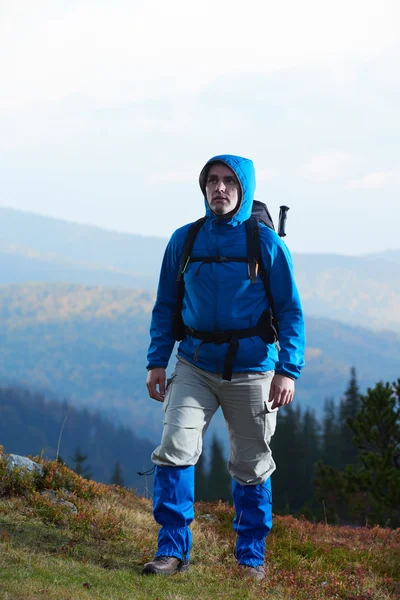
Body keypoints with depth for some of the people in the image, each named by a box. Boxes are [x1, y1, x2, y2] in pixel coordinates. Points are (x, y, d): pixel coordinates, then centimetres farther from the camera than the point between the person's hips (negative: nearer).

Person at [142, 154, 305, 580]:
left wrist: (288, 370, -9)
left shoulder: (266, 242, -3)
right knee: (174, 448, -14)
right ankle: (172, 550, -6)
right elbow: (166, 305, 11)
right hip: (195, 366, 2)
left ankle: (251, 557, 21)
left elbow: (290, 311, -1)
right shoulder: (184, 240, 4)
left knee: (251, 467, 7)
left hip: (250, 370, -2)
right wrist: (157, 361, 4)